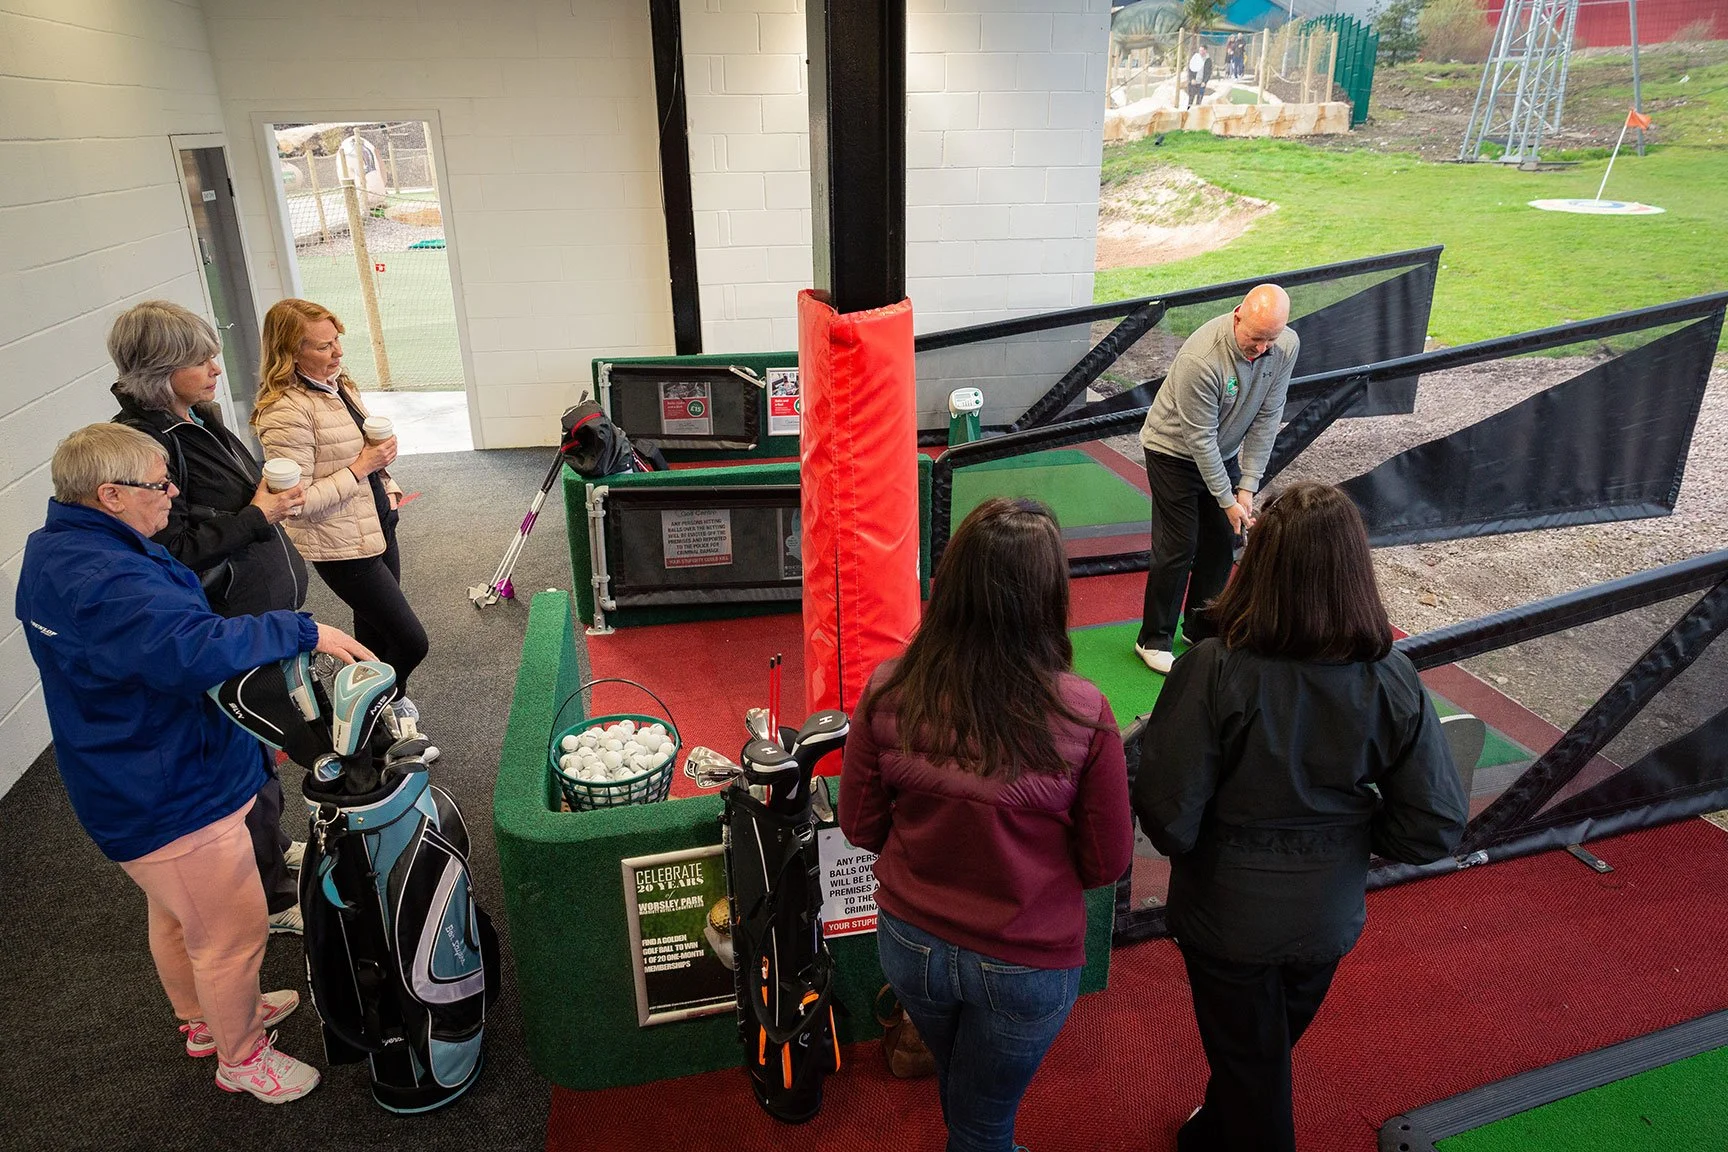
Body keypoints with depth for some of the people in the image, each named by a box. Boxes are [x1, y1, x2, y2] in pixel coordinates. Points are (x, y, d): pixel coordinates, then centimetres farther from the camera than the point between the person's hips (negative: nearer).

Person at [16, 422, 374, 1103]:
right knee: (232, 931, 8)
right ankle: (241, 1055, 30)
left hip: (136, 783, 11)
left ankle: (204, 1020, 51)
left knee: (177, 914, 30)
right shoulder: (99, 581, -33)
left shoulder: (58, 550, 4)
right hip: (170, 797, -11)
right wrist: (303, 632, -36)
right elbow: (195, 649, -45)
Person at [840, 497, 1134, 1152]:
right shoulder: (1083, 717, -27)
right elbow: (1107, 863, -12)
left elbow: (860, 827, -6)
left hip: (910, 943, 3)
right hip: (1026, 964, -2)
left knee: (957, 1089, 33)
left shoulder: (888, 694, -21)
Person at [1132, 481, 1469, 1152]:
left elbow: (1168, 821, -28)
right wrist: (1351, 830, 4)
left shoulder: (1212, 674, -31)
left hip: (1226, 917, -4)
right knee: (1262, 1051, 32)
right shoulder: (1392, 683, -19)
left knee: (1250, 1070, 22)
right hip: (1328, 921, 4)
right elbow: (1435, 831, -14)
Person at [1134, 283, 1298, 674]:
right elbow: (1199, 438, -27)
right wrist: (1227, 500, -21)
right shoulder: (1201, 359, -34)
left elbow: (1267, 418, -10)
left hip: (1224, 452, 6)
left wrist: (1247, 487, -14)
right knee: (1178, 547, -5)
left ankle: (1201, 629, 25)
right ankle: (1154, 640, 8)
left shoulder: (1286, 347, -16)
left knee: (1221, 543, 8)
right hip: (1174, 452, -6)